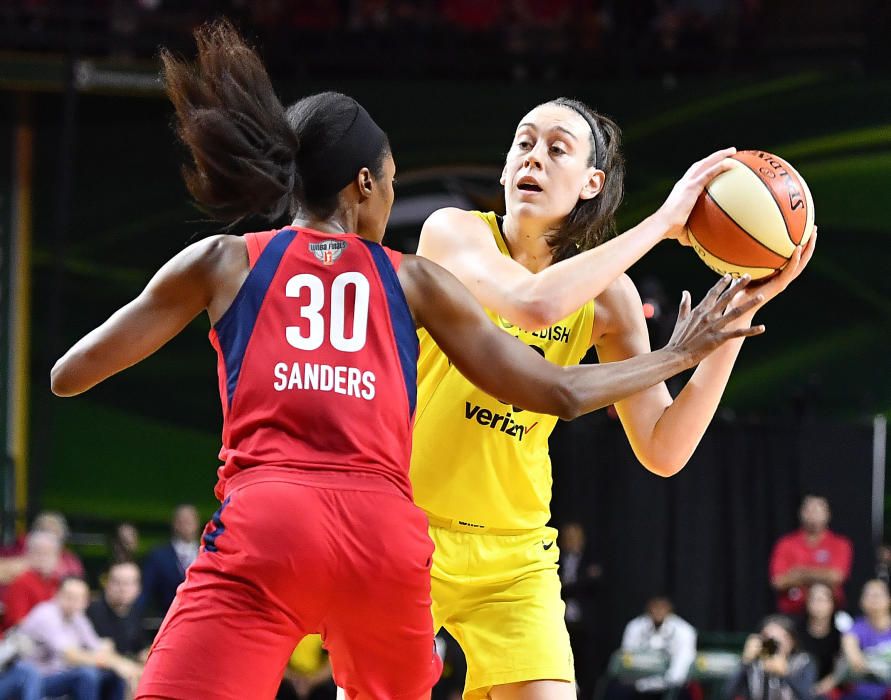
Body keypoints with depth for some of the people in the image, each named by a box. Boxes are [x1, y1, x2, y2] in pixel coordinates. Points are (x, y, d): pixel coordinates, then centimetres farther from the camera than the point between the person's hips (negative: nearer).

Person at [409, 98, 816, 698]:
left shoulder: (607, 295, 0)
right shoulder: (454, 232, -10)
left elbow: (662, 451, -8)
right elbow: (532, 305, -33)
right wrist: (662, 222, -25)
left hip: (512, 556, 3)